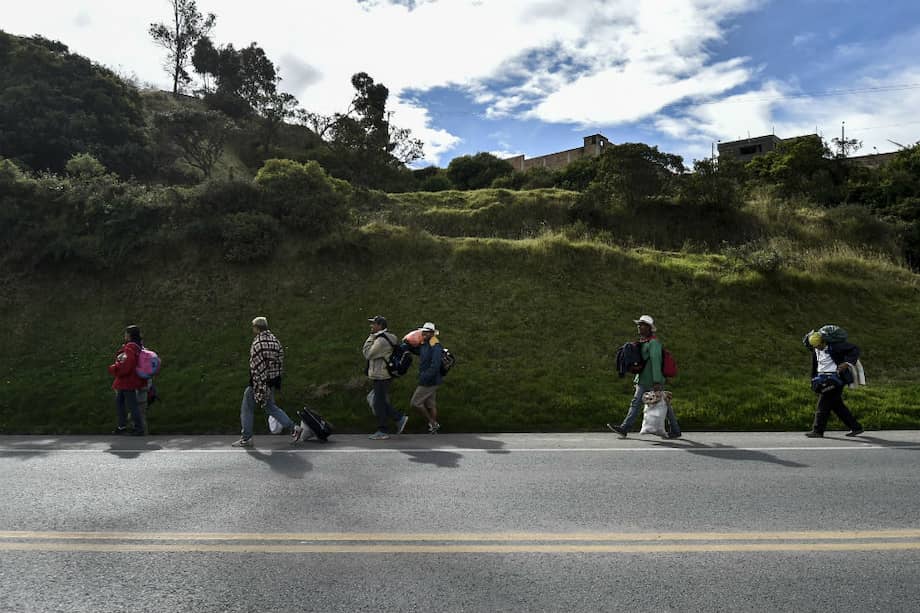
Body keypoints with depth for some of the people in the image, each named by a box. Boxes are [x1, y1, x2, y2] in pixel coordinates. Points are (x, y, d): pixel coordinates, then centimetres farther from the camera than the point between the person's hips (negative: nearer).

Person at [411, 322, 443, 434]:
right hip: (428, 381, 10)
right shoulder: (424, 345, 10)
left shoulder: (435, 347, -20)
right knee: (431, 404, 13)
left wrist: (424, 377, -28)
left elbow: (435, 366, -27)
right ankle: (434, 425, 20)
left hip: (430, 381, -9)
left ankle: (433, 423, 2)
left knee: (415, 402, -5)